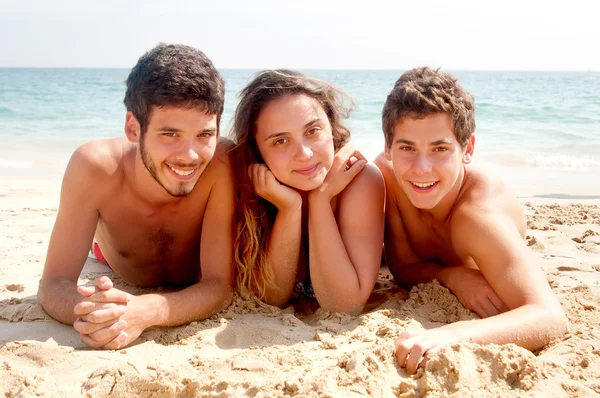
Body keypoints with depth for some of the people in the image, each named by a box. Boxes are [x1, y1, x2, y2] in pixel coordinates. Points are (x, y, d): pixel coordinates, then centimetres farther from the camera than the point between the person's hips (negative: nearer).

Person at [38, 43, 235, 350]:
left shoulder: (223, 165, -43)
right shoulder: (95, 166, -41)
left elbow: (221, 286, -41)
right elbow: (54, 284, -36)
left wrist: (146, 311, -61)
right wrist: (90, 310, -60)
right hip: (118, 272, 1)